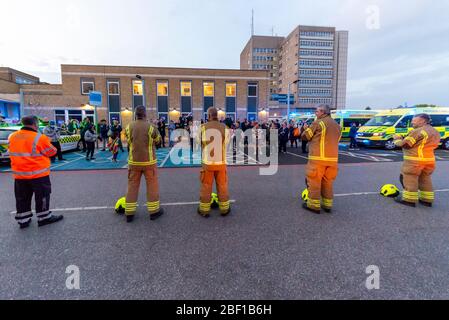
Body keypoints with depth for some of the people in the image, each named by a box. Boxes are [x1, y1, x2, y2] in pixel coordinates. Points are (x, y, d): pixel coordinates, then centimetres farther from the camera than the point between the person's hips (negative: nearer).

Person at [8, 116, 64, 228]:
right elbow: (52, 152, -7)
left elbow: (14, 152, 15)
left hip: (19, 174, 6)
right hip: (38, 174, -6)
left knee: (22, 198, 15)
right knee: (42, 196, 7)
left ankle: (23, 220, 24)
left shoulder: (12, 137, 3)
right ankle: (44, 218, 16)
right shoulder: (39, 138, -17)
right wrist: (47, 142, 11)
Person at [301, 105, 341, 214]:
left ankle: (314, 205, 8)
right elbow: (336, 140, 21)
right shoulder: (337, 125, 14)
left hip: (318, 158, -7)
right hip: (333, 158, 7)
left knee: (314, 181, 2)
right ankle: (327, 205, 21)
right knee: (328, 182, 14)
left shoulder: (318, 123, -7)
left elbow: (305, 136, -3)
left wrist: (306, 128, 18)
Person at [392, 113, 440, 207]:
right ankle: (427, 200, 22)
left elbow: (405, 144, -15)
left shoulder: (418, 131, -14)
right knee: (425, 180, 16)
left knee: (410, 180, 0)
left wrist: (397, 138, 4)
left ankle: (409, 199, 4)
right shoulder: (435, 132, 16)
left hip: (415, 160, -9)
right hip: (429, 160, 9)